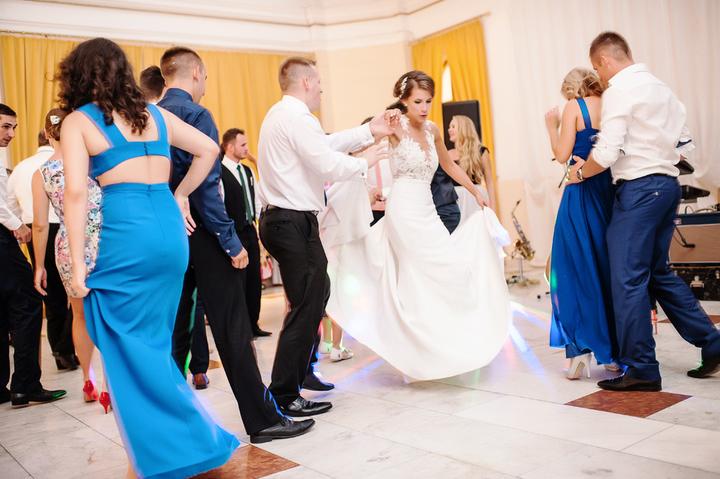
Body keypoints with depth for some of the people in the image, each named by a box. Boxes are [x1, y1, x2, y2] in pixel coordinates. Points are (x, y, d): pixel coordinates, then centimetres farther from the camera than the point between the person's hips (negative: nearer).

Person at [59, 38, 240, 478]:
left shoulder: (78, 121, 2)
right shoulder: (154, 113, 15)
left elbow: (76, 193, -7)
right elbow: (209, 149, 17)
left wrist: (78, 264, -6)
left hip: (125, 232, -5)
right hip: (170, 227, 6)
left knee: (130, 346, 6)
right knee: (154, 341, 18)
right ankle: (186, 442, 27)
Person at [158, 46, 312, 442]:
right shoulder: (195, 114, -11)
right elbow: (206, 185, -19)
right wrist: (232, 242, -16)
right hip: (200, 234, -8)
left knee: (175, 331, 13)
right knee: (233, 330, -3)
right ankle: (262, 419, 4)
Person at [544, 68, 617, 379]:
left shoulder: (574, 107, -3)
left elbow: (562, 155, -7)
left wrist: (552, 126, 7)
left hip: (581, 193, -5)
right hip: (612, 190, 5)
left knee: (576, 268, 1)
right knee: (610, 268, 11)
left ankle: (581, 349, -1)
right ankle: (615, 351, 18)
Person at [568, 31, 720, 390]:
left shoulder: (619, 91, -10)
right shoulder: (661, 88, 16)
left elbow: (606, 154, -17)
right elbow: (684, 145, 16)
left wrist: (581, 173, 1)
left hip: (638, 189, -9)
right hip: (668, 184, 9)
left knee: (629, 279, -3)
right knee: (658, 272, 18)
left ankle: (641, 370, 2)